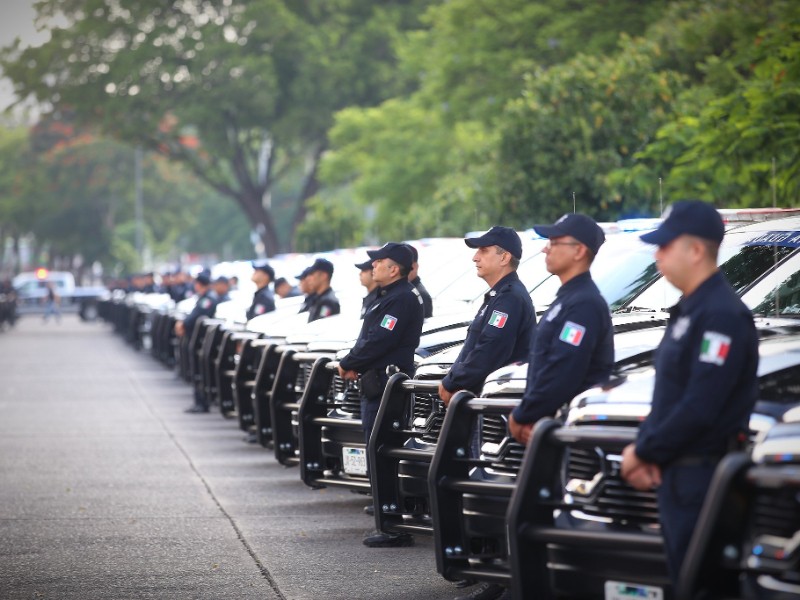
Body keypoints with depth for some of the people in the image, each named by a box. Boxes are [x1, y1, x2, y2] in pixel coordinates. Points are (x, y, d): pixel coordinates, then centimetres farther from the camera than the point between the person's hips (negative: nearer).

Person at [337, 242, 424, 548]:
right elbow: (370, 338, 20)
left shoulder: (402, 300, -15)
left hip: (385, 385, -11)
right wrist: (355, 366, 4)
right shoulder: (389, 296, 19)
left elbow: (379, 341, -21)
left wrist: (348, 365, -9)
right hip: (377, 383, 11)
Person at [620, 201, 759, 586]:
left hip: (700, 477, -10)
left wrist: (644, 452, -12)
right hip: (676, 472, 10)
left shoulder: (721, 315, -18)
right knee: (681, 576, 15)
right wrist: (644, 446, 2)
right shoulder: (689, 309, 15)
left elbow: (699, 408, -23)